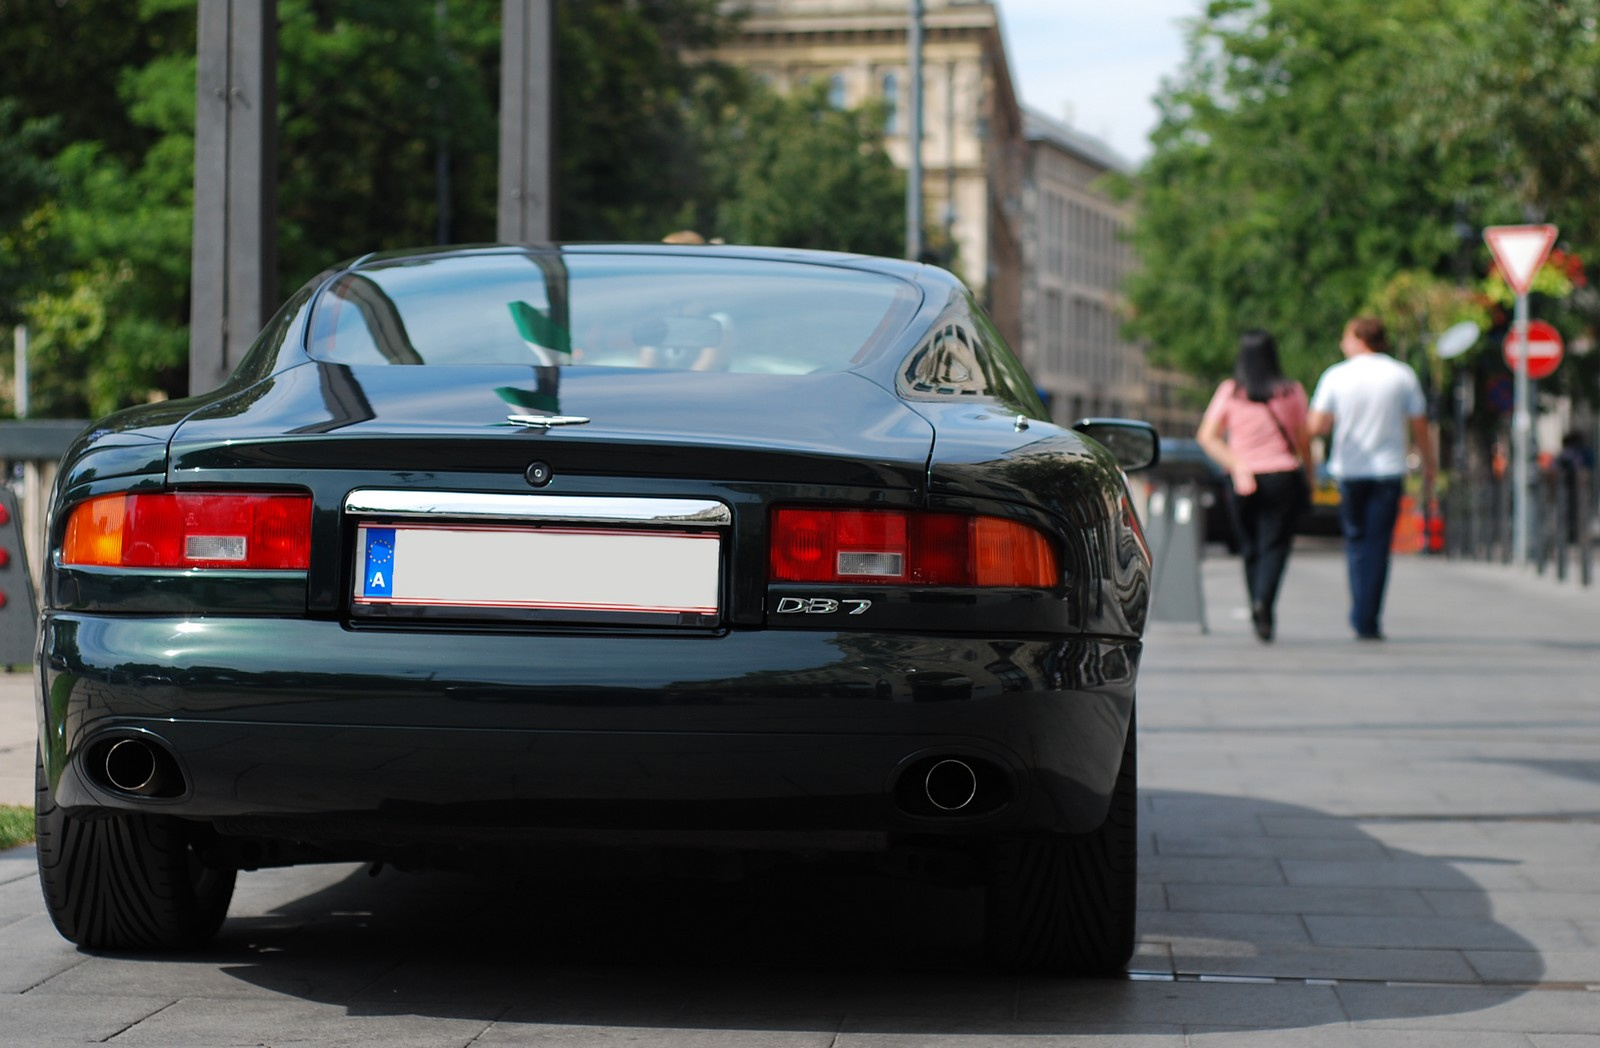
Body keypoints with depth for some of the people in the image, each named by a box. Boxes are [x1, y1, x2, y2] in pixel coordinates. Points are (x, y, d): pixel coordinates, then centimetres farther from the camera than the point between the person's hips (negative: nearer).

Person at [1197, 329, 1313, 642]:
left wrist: (1236, 464, -9)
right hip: (1284, 476, -1)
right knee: (1275, 544, -4)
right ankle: (1264, 601, -26)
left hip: (1244, 481, 1)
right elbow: (1304, 440, 4)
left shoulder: (1229, 391, 2)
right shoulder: (1292, 391, 1)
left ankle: (1257, 604, 10)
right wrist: (1309, 477, 16)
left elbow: (1207, 436, -5)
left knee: (1251, 547, 11)